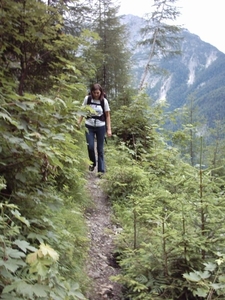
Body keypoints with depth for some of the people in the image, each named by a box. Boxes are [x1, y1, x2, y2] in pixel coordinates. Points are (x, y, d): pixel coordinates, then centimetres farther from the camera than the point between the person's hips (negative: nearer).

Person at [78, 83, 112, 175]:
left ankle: (101, 170, 10)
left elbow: (107, 115, -1)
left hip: (100, 127, -1)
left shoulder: (104, 101, -5)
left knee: (100, 149, 3)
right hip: (89, 126, 1)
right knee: (90, 146, -8)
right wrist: (78, 123, -1)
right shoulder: (87, 99, -3)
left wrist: (109, 129, -6)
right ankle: (92, 163, 21)